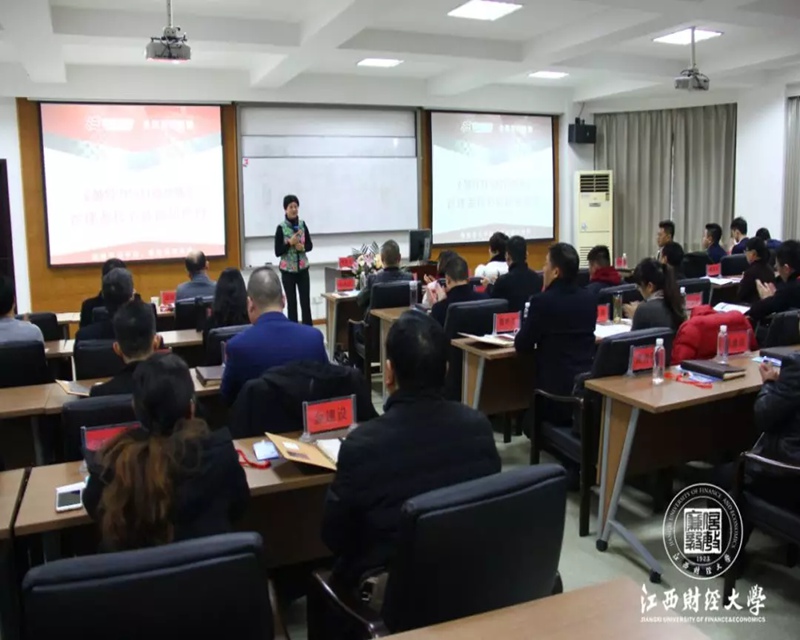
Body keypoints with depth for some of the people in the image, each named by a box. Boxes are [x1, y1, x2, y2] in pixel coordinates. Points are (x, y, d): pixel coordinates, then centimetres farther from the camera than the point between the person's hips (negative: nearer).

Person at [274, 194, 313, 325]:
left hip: (303, 269, 3)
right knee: (292, 303, 5)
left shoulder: (302, 225, 2)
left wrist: (303, 247, -12)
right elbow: (277, 252, -8)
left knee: (306, 301, 4)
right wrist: (290, 243, -21)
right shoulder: (281, 228, -8)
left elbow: (310, 245, 9)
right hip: (288, 270, -3)